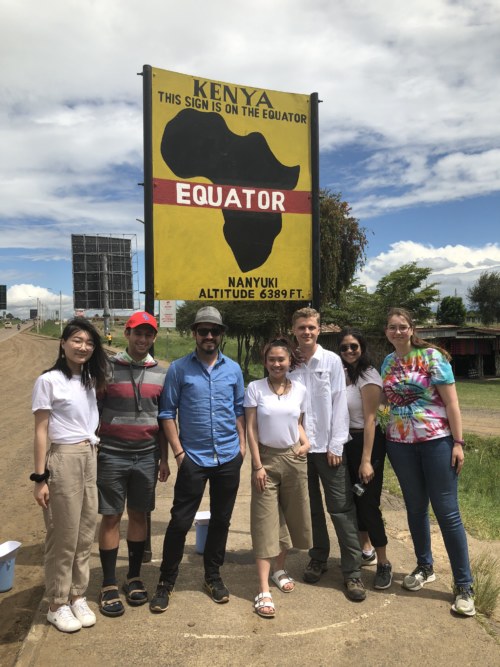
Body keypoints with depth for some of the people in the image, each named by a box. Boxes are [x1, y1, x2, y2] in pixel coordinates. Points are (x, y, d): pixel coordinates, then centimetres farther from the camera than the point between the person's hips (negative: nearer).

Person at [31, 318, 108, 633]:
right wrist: (40, 477, -12)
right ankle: (58, 604, 21)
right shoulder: (49, 381, -8)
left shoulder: (90, 380, 10)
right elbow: (41, 432, -9)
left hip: (91, 459, 6)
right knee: (63, 536, 4)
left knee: (85, 534, 12)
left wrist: (95, 453, 7)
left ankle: (78, 596, 28)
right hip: (63, 460, -6)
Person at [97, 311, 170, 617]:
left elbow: (163, 419, 11)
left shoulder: (161, 373, 6)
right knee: (111, 517, 5)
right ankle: (109, 585, 18)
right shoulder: (108, 368, -4)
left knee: (139, 515, 12)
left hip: (146, 456, 3)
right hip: (112, 455, -3)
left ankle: (135, 577, 27)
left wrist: (164, 458, 10)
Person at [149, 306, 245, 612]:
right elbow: (168, 412, -3)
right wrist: (178, 451, -7)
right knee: (180, 521, 2)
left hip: (229, 458, 3)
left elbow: (239, 409, 11)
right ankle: (166, 582, 20)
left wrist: (243, 444, 3)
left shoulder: (233, 369, 5)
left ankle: (213, 576, 32)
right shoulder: (179, 368, -3)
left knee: (221, 520, 14)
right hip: (193, 458, -3)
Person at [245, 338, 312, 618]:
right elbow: (251, 429, -6)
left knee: (290, 516, 13)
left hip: (294, 458, 3)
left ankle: (280, 569, 35)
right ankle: (264, 591, 2)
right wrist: (257, 465, -9)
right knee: (265, 522, -2)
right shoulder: (255, 388, -7)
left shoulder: (300, 389, 1)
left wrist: (305, 442, -7)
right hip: (267, 458, -3)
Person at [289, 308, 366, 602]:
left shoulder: (331, 361, -2)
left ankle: (353, 571, 11)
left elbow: (339, 404, -4)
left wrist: (336, 445, -8)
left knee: (341, 508, 1)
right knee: (311, 507, 13)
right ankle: (318, 558, 30)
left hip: (327, 446, -2)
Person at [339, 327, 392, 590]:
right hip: (346, 443, 7)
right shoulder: (343, 374, 8)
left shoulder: (368, 376, -14)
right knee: (354, 500, 17)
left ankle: (383, 564, 15)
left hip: (367, 442, -7)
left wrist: (366, 460, -20)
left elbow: (370, 419, -18)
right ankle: (366, 551, 36)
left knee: (369, 504, -2)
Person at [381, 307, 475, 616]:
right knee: (415, 507, 15)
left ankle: (464, 585, 12)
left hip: (436, 441, -4)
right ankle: (425, 567, 34)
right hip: (401, 443, 5)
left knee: (447, 511, -1)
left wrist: (458, 443, -13)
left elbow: (451, 402, -9)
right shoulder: (387, 362, 7)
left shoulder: (432, 356, -7)